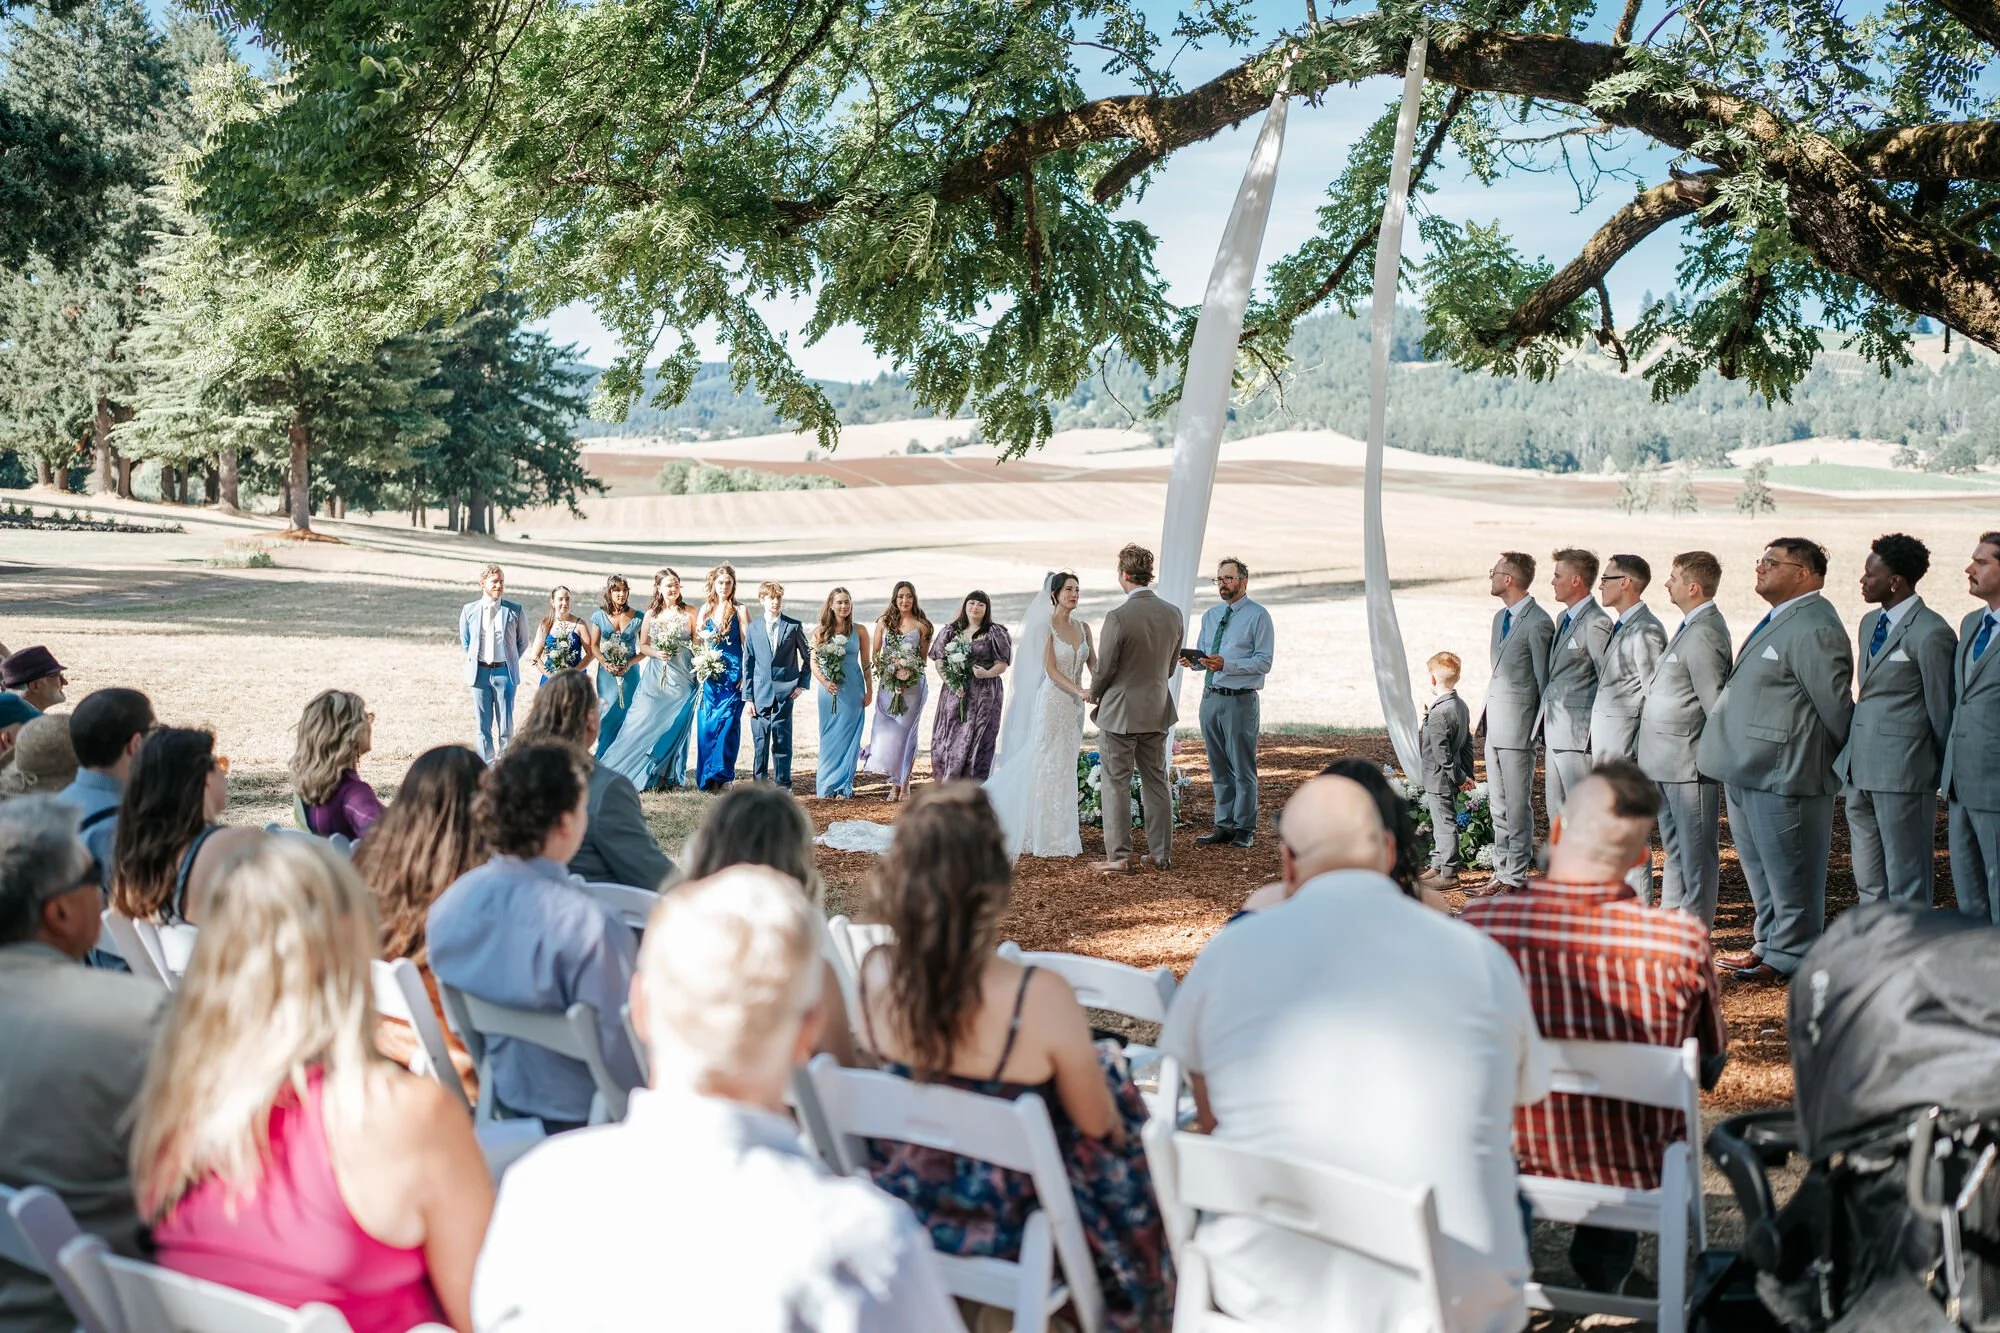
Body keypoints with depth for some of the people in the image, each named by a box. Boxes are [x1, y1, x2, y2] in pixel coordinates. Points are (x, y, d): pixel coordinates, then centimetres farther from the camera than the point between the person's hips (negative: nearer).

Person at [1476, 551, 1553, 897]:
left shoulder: (1538, 623, -14)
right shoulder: (1500, 617, 15)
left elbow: (1544, 680, -12)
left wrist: (1537, 729, -12)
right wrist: (1484, 713, 16)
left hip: (1518, 726, -9)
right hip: (1495, 726, 9)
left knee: (1518, 804, -2)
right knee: (1499, 806, 13)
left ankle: (1515, 877, 5)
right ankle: (1501, 874, 21)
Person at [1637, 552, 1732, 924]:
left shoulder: (1705, 632, -19)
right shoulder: (1690, 626, 13)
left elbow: (1715, 702, -19)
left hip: (1689, 760, -11)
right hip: (1668, 761, 11)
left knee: (1696, 851, -1)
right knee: (1673, 847, 19)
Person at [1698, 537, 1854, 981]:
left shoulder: (1814, 628, -18)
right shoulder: (1777, 620, 14)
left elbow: (1835, 704, -15)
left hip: (1783, 774, -10)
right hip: (1748, 770, 10)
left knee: (1790, 873, 3)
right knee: (1760, 867, 20)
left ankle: (1790, 957, 13)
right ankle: (1768, 943, 32)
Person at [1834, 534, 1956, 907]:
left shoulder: (1930, 633, -12)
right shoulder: (1870, 624, 15)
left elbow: (1942, 711, -7)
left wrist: (1947, 775, -1)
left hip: (1903, 774, -9)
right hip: (1860, 772, 9)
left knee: (1906, 881, 0)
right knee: (1869, 882, 14)